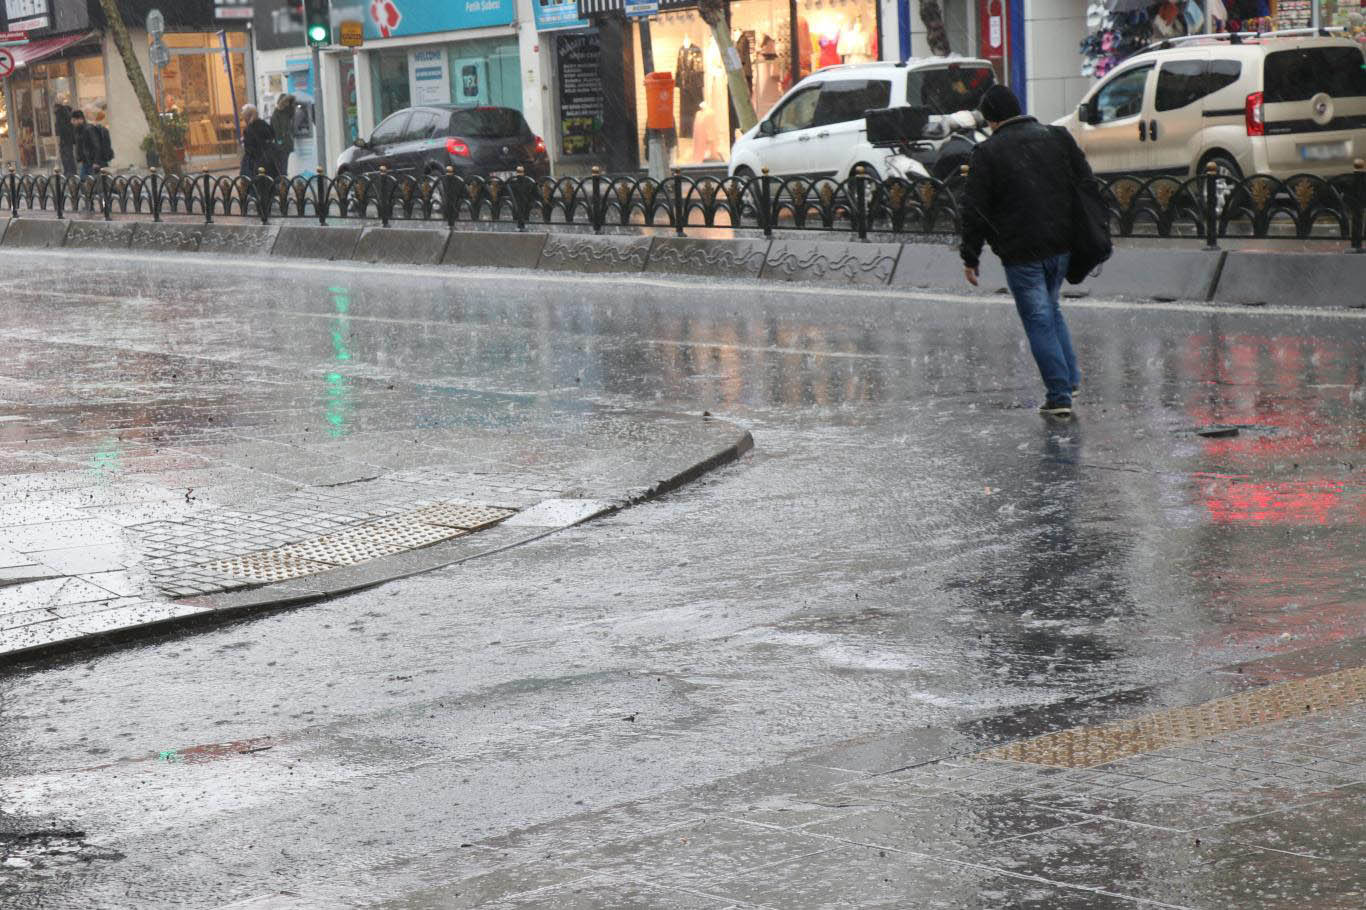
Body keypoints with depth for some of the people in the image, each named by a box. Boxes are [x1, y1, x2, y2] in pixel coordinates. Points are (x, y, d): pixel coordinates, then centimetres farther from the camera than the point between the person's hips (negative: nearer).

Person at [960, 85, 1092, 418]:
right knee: (1052, 309, 24)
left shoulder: (987, 153, -8)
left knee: (1039, 321, 2)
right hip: (1062, 246, 5)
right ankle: (1070, 380, 25)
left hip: (1021, 253, -5)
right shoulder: (1059, 138, 6)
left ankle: (1059, 395, 0)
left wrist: (971, 257, 1)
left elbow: (974, 210, -8)